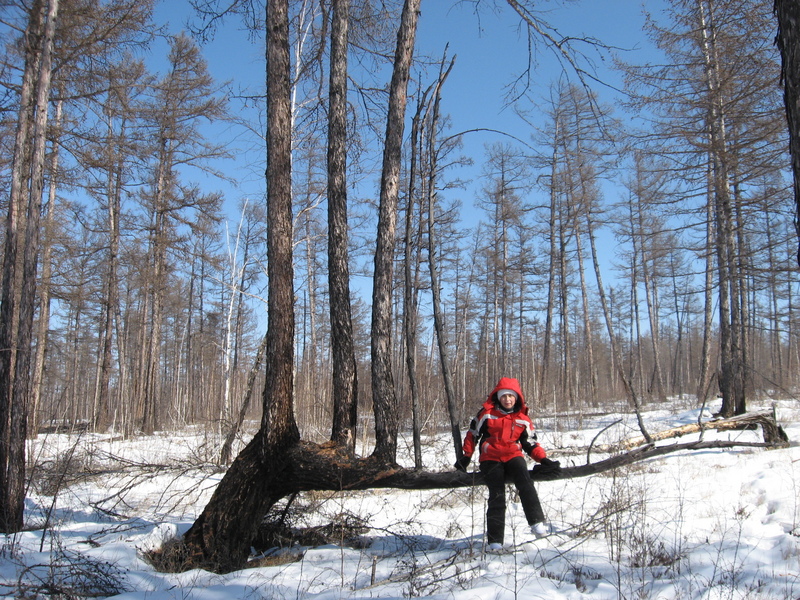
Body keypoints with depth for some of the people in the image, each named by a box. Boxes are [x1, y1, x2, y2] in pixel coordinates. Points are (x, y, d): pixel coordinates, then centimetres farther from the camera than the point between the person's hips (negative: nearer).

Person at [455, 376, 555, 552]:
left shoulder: (523, 418, 8)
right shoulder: (487, 413, 1)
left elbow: (530, 443, 14)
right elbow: (472, 433, 10)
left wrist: (543, 458, 1)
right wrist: (466, 456, 9)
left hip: (513, 455, 2)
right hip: (490, 458, -2)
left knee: (525, 483, -29)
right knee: (497, 496, -17)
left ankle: (537, 522, -33)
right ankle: (494, 540, -17)